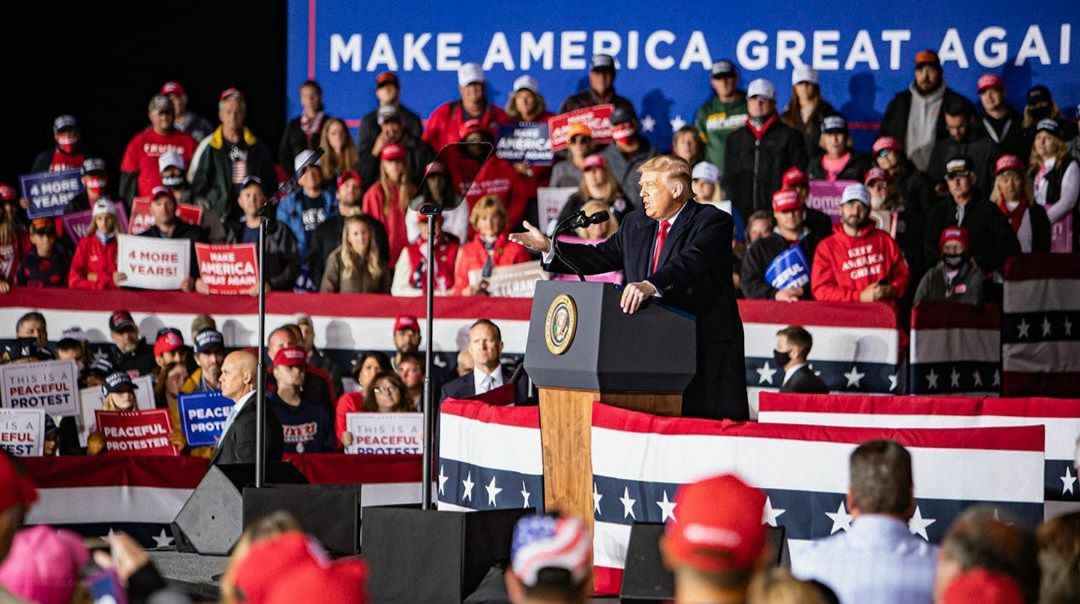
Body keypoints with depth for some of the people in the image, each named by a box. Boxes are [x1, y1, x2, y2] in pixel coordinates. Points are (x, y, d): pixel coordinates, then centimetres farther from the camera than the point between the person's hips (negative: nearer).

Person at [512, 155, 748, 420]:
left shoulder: (712, 222, -8)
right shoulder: (635, 224, 16)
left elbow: (691, 263, -26)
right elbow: (602, 257, 20)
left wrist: (651, 285, -42)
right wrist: (549, 247, 11)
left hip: (707, 348, -6)